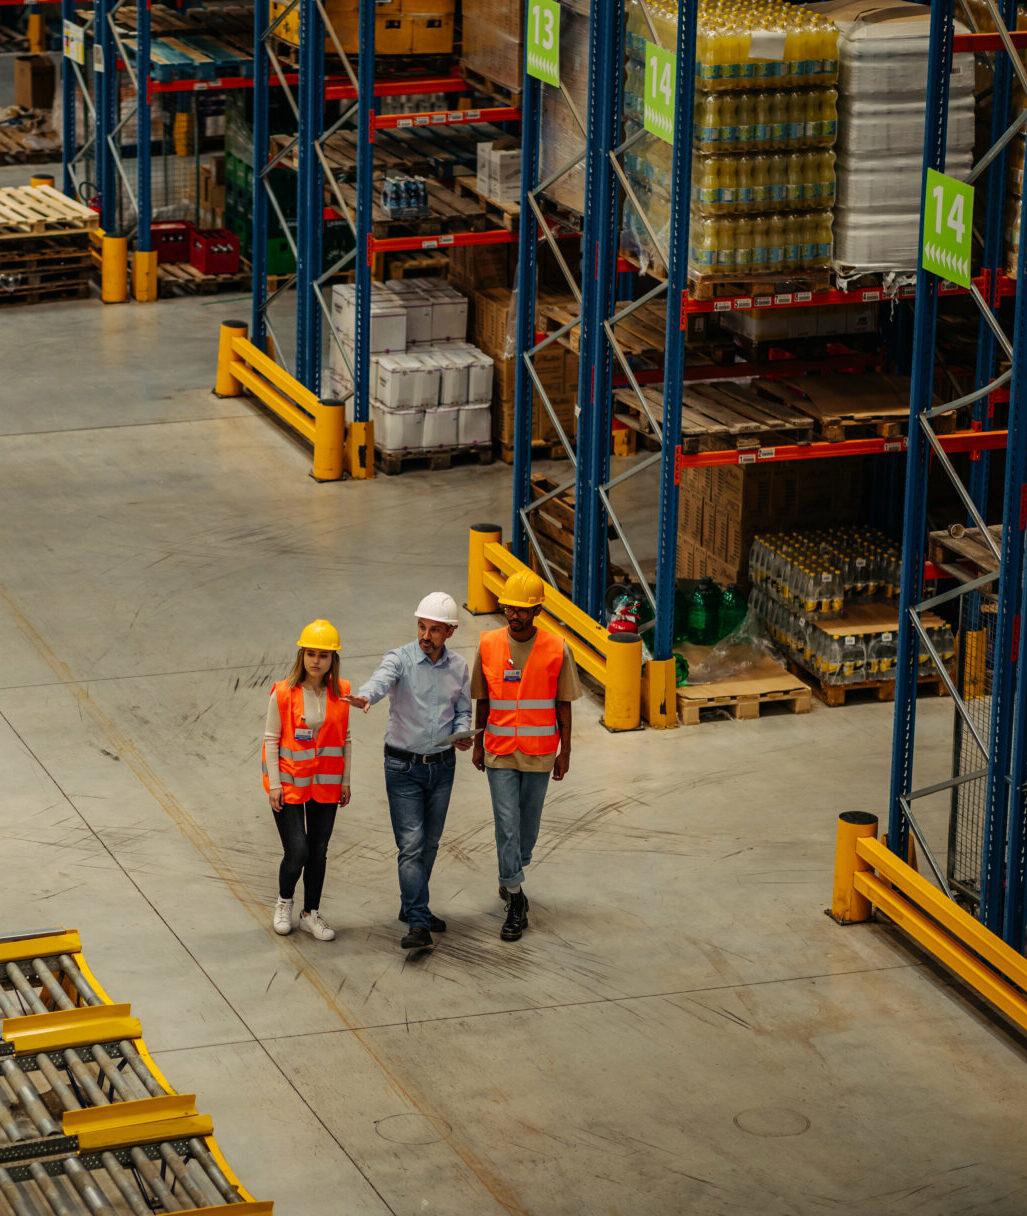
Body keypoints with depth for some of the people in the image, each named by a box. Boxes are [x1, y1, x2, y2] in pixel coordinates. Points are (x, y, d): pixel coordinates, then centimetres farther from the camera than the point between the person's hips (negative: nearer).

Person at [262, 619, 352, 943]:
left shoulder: (341, 693, -1)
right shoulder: (284, 693, -11)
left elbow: (344, 739, 8)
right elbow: (271, 739, -6)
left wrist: (345, 781, 7)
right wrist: (274, 784, -9)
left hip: (326, 784, 3)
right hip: (289, 782, -3)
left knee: (319, 852, 9)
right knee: (297, 852, -6)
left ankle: (311, 914, 23)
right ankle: (284, 902, 22)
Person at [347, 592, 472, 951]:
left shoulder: (458, 667, 3)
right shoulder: (400, 659, -12)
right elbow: (381, 679, -34)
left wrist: (462, 733, -10)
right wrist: (365, 696, -57)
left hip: (442, 766, 4)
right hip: (404, 767, -4)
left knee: (430, 843, 14)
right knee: (411, 845, -9)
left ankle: (412, 907, 32)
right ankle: (418, 925, -12)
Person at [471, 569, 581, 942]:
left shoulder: (556, 650, -7)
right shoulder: (489, 645, -4)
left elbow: (563, 704, 1)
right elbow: (482, 700, 7)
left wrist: (565, 750, 2)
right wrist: (477, 743, 11)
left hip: (539, 754, 0)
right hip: (500, 753, 0)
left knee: (528, 824, 12)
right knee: (507, 825, -6)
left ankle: (511, 879, 37)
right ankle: (516, 903, 0)